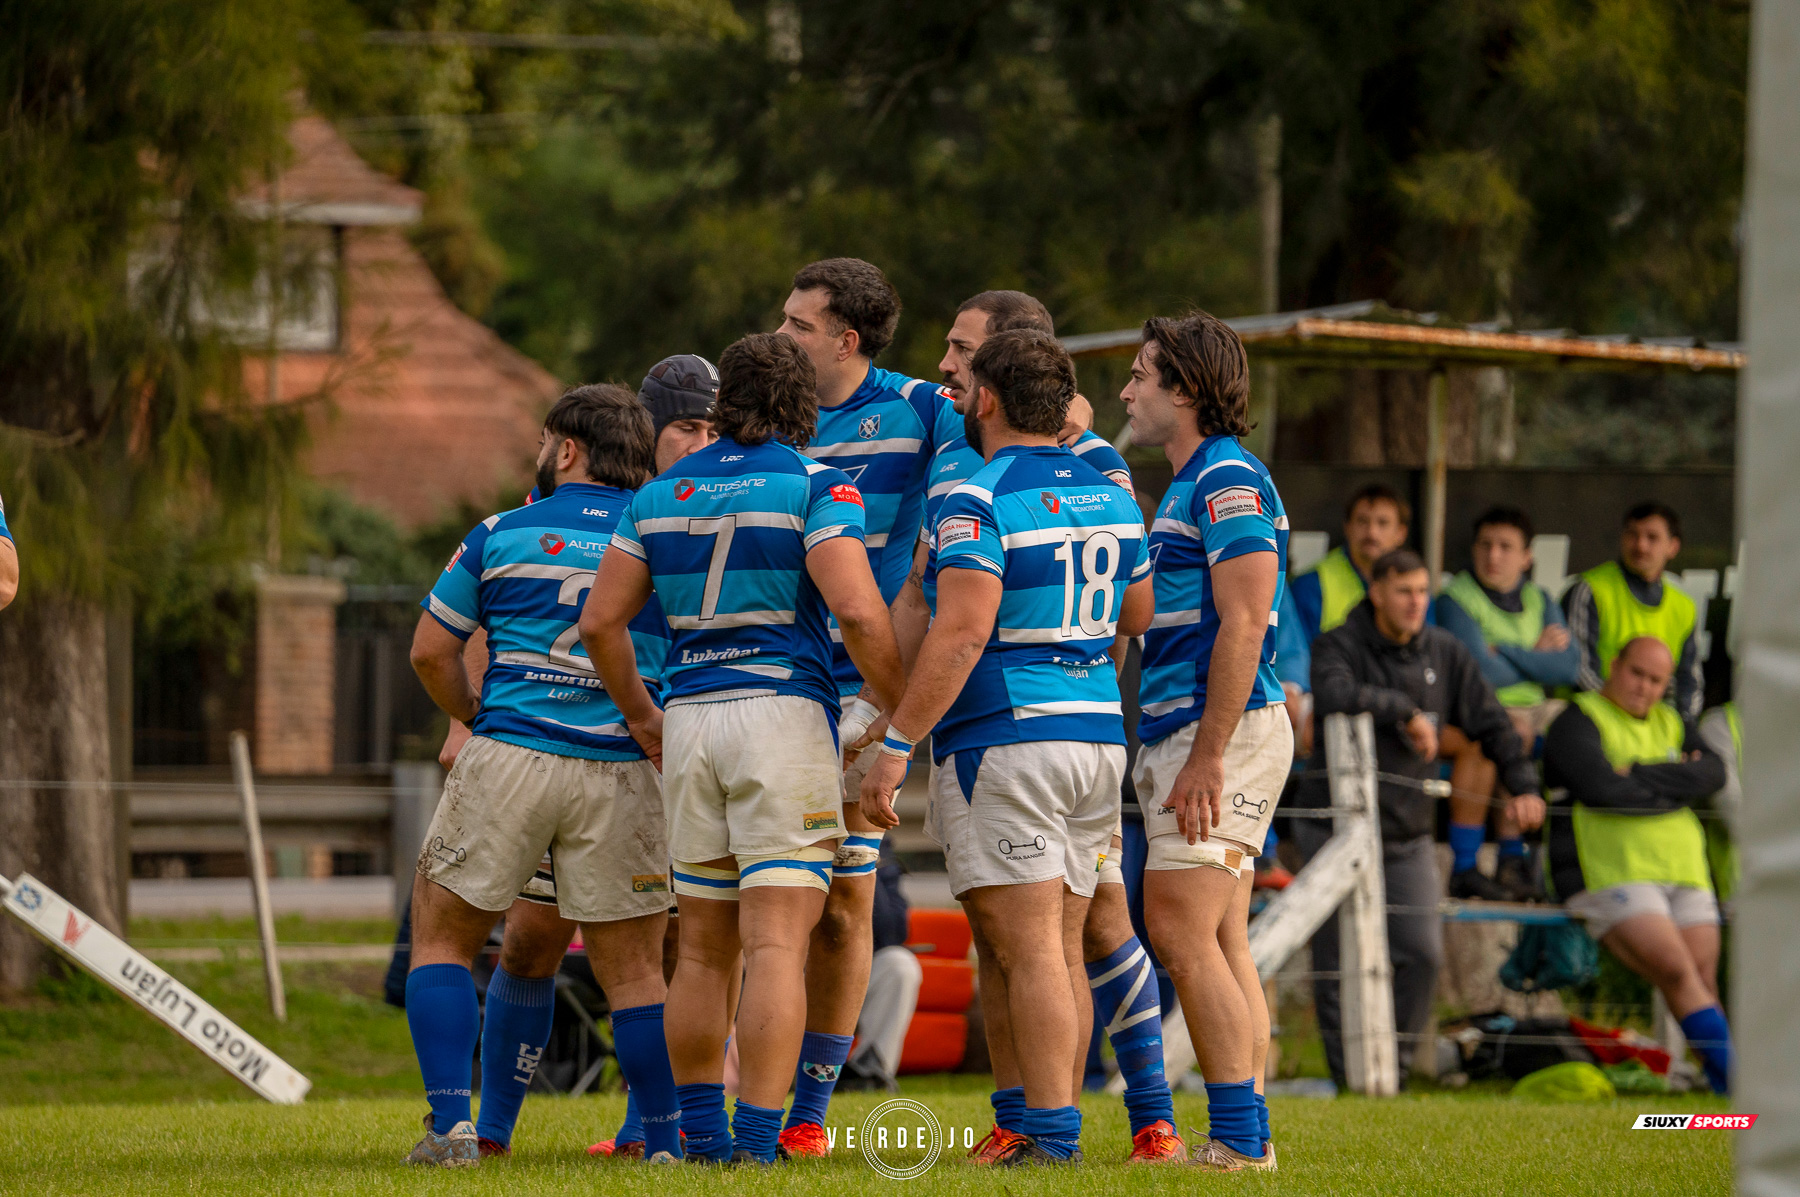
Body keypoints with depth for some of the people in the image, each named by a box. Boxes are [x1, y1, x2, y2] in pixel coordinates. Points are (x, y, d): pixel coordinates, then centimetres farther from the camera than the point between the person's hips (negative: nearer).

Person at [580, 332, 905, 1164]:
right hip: (784, 713, -5)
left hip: (690, 720, 5)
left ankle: (702, 1133, 15)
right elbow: (856, 608, -17)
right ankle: (756, 1143, -15)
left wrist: (640, 716, 23)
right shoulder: (816, 488, -4)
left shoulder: (663, 494, 12)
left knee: (702, 953, 14)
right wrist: (901, 714, -4)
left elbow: (601, 619, 10)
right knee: (776, 947, -8)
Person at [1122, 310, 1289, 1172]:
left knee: (1181, 930, -13)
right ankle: (1244, 1133, 8)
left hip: (1221, 729, -10)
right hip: (1185, 736, 10)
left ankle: (1236, 1136, -14)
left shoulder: (1228, 480, -12)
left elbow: (1243, 625, -20)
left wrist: (1207, 755, -23)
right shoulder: (1191, 486, 21)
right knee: (1221, 943, 8)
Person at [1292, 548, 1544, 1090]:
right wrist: (1406, 711, -26)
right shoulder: (1338, 646, -7)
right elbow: (1335, 693, -30)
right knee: (1339, 961, -1)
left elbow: (1490, 722, 10)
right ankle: (1349, 1072, 8)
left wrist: (1522, 783, -4)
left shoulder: (1445, 654, 6)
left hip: (1408, 833, 4)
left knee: (1423, 954, -5)